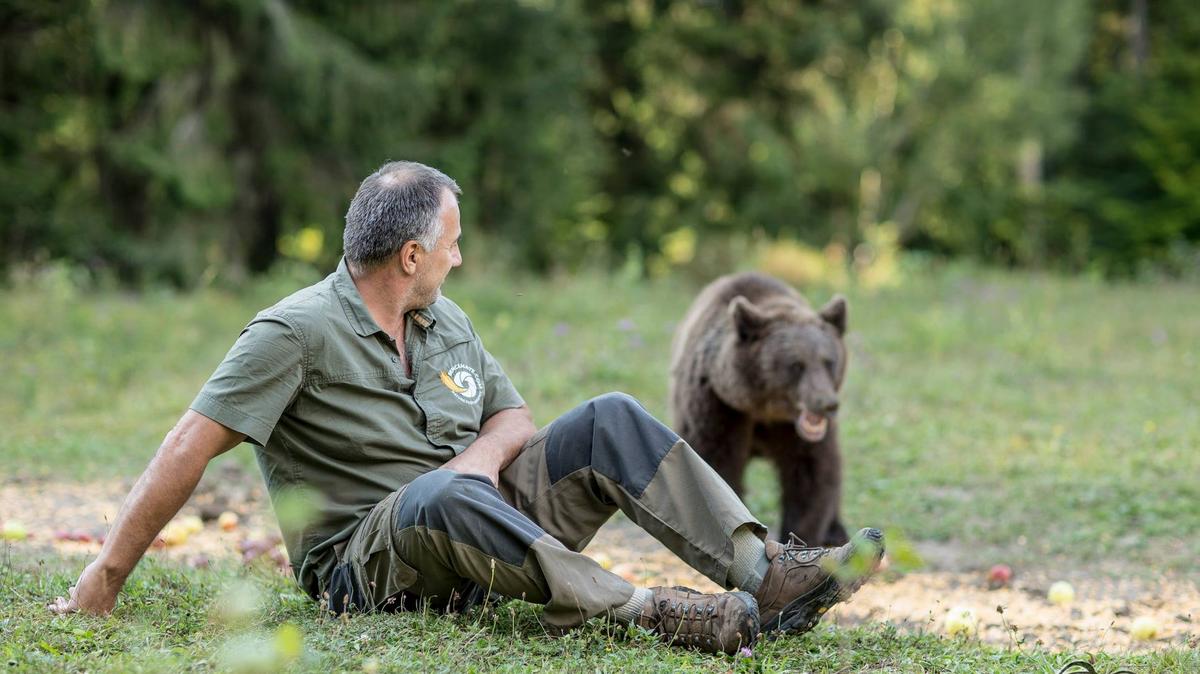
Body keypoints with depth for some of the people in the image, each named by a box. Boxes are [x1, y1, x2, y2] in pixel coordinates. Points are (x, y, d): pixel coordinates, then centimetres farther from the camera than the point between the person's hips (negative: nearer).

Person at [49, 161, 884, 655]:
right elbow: (190, 448, -17)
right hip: (364, 561, -7)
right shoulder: (297, 333, -13)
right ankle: (645, 613, -45)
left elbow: (514, 418, 18)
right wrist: (103, 580, -21)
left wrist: (480, 456, -8)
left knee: (609, 422, -9)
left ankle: (768, 573, -23)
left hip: (477, 534, 7)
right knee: (440, 498, -40)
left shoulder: (446, 321, 12)